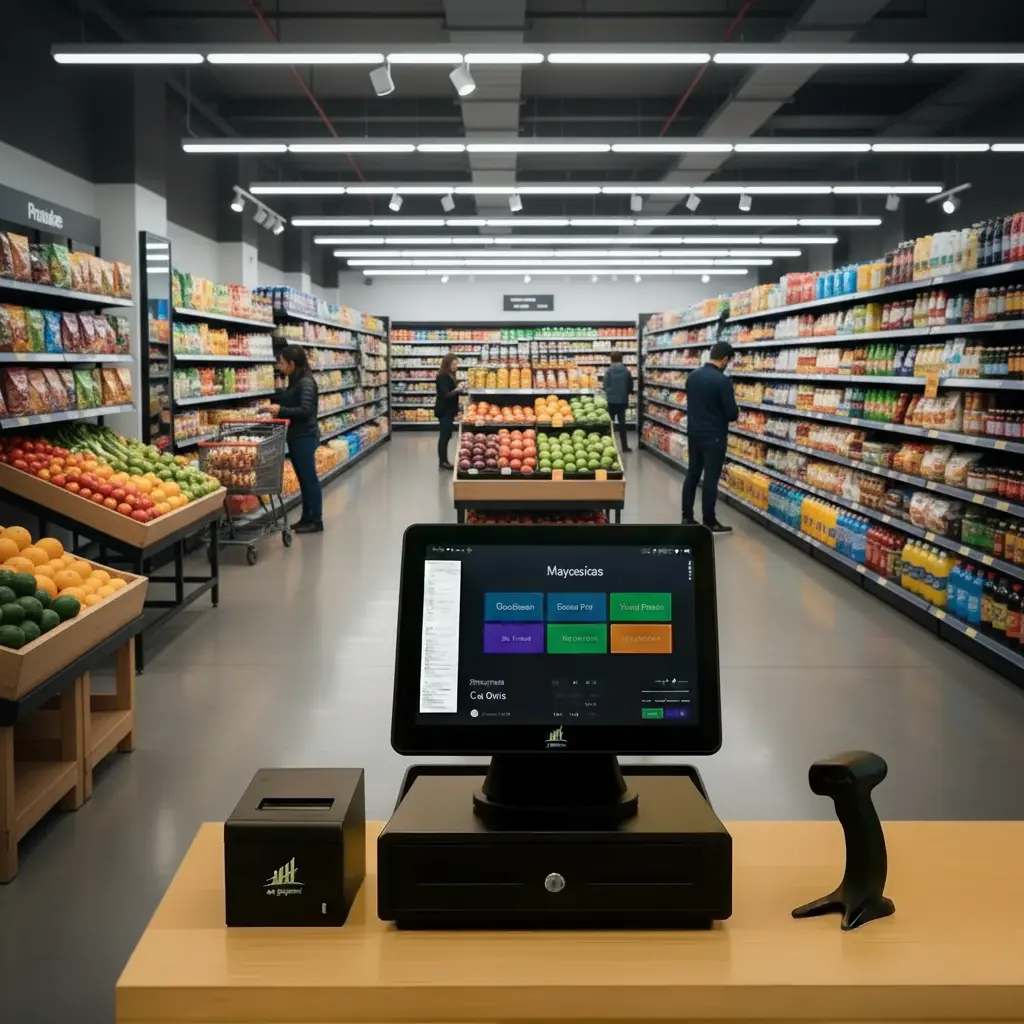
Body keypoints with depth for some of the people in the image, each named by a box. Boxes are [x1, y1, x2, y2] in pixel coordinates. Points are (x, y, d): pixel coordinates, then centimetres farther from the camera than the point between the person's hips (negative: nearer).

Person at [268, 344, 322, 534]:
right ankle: (307, 518, 21)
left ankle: (316, 521, 2)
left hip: (305, 437, -10)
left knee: (309, 478, -4)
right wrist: (277, 406, 6)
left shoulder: (306, 382, -16)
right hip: (296, 436, 10)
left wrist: (281, 410, -20)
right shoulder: (295, 382, 13)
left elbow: (305, 410, -22)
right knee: (303, 478, 13)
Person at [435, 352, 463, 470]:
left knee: (446, 435, 12)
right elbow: (445, 395, -26)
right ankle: (442, 462, -5)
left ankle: (444, 461, 17)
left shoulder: (450, 376, 12)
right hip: (444, 411, -10)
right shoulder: (443, 377, -17)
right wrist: (456, 390, -37)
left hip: (448, 410, 10)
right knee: (445, 435, -8)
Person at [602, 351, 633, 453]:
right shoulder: (626, 371, -2)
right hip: (623, 400, 2)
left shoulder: (608, 371, -9)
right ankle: (624, 446, 6)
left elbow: (605, 386, -6)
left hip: (611, 400, -2)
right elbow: (630, 387, 5)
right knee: (622, 422, 8)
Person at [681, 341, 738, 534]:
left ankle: (687, 518, 18)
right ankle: (709, 523, 6)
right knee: (710, 479, 0)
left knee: (692, 474, 13)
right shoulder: (722, 380, -19)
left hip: (693, 433, 7)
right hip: (714, 436, -7)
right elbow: (732, 413, -16)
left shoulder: (692, 376, 3)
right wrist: (734, 415, 6)